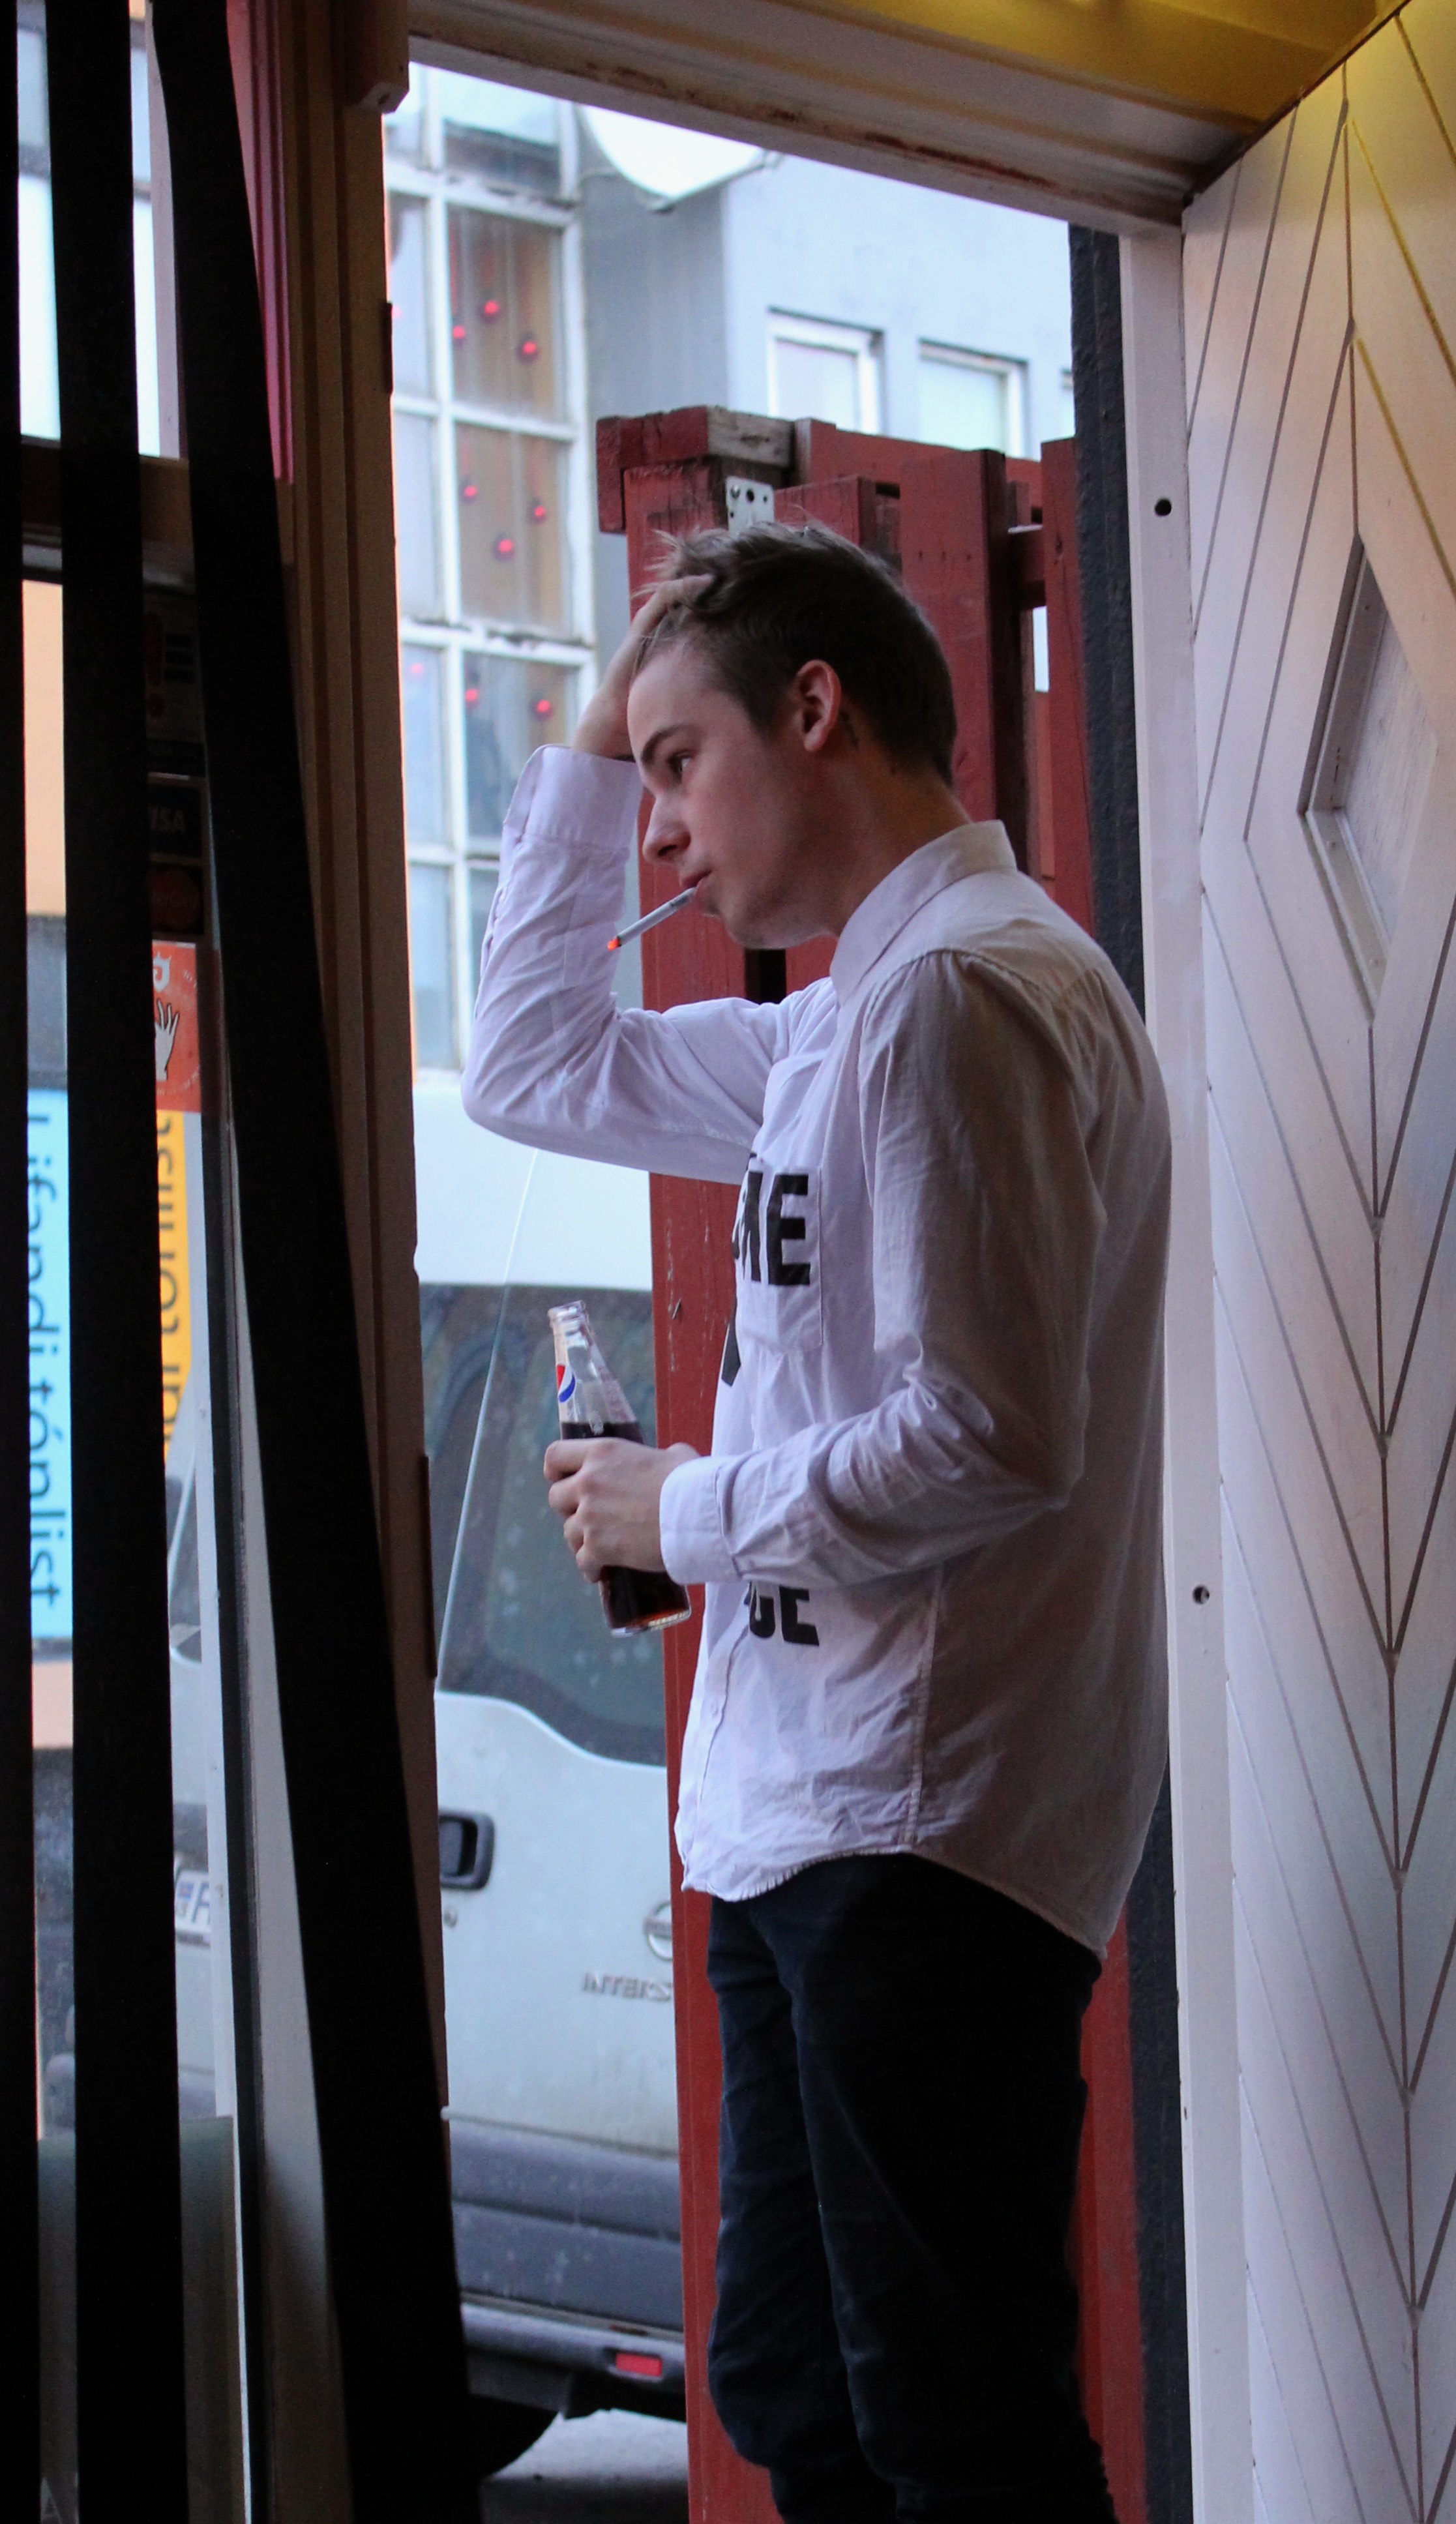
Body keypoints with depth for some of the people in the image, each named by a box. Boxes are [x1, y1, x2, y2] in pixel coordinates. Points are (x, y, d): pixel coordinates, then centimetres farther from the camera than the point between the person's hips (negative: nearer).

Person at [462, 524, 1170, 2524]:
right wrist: (585, 755, 22)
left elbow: (990, 1441, -22)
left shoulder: (963, 988, -14)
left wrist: (687, 1513, -8)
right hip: (807, 1820, 10)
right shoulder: (846, 1018, 18)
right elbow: (532, 1067, 28)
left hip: (924, 1831, -10)